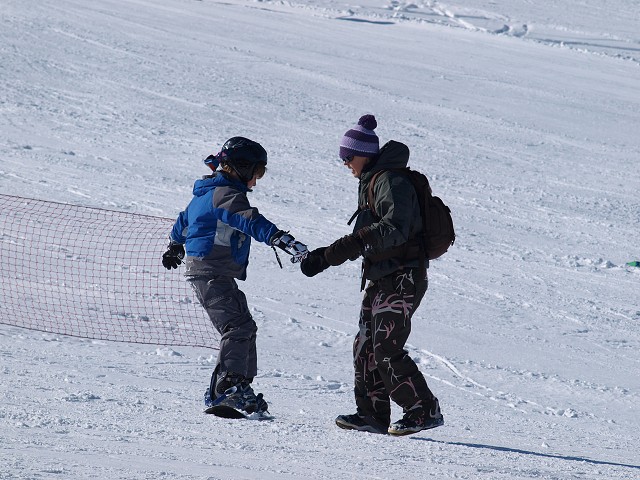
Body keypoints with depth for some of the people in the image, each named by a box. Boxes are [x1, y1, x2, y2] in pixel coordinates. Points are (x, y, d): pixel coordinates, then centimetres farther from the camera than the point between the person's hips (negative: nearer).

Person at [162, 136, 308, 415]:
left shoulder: (208, 192, 20)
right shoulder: (226, 194, -13)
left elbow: (184, 220, 37)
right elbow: (249, 221, -32)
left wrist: (175, 246, 55)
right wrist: (281, 239, -44)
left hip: (203, 271, 11)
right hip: (212, 273, -11)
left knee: (241, 329, 11)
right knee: (239, 326, -19)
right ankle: (228, 385, -27)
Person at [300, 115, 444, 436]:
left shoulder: (391, 182, -13)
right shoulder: (370, 183, 18)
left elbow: (396, 229, -27)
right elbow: (363, 240, 25)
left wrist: (354, 242, -34)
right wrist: (325, 257, 17)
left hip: (402, 279, -10)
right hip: (381, 280, 10)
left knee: (387, 350, -13)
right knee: (365, 347, 7)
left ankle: (425, 411, -8)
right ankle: (373, 414, 11)